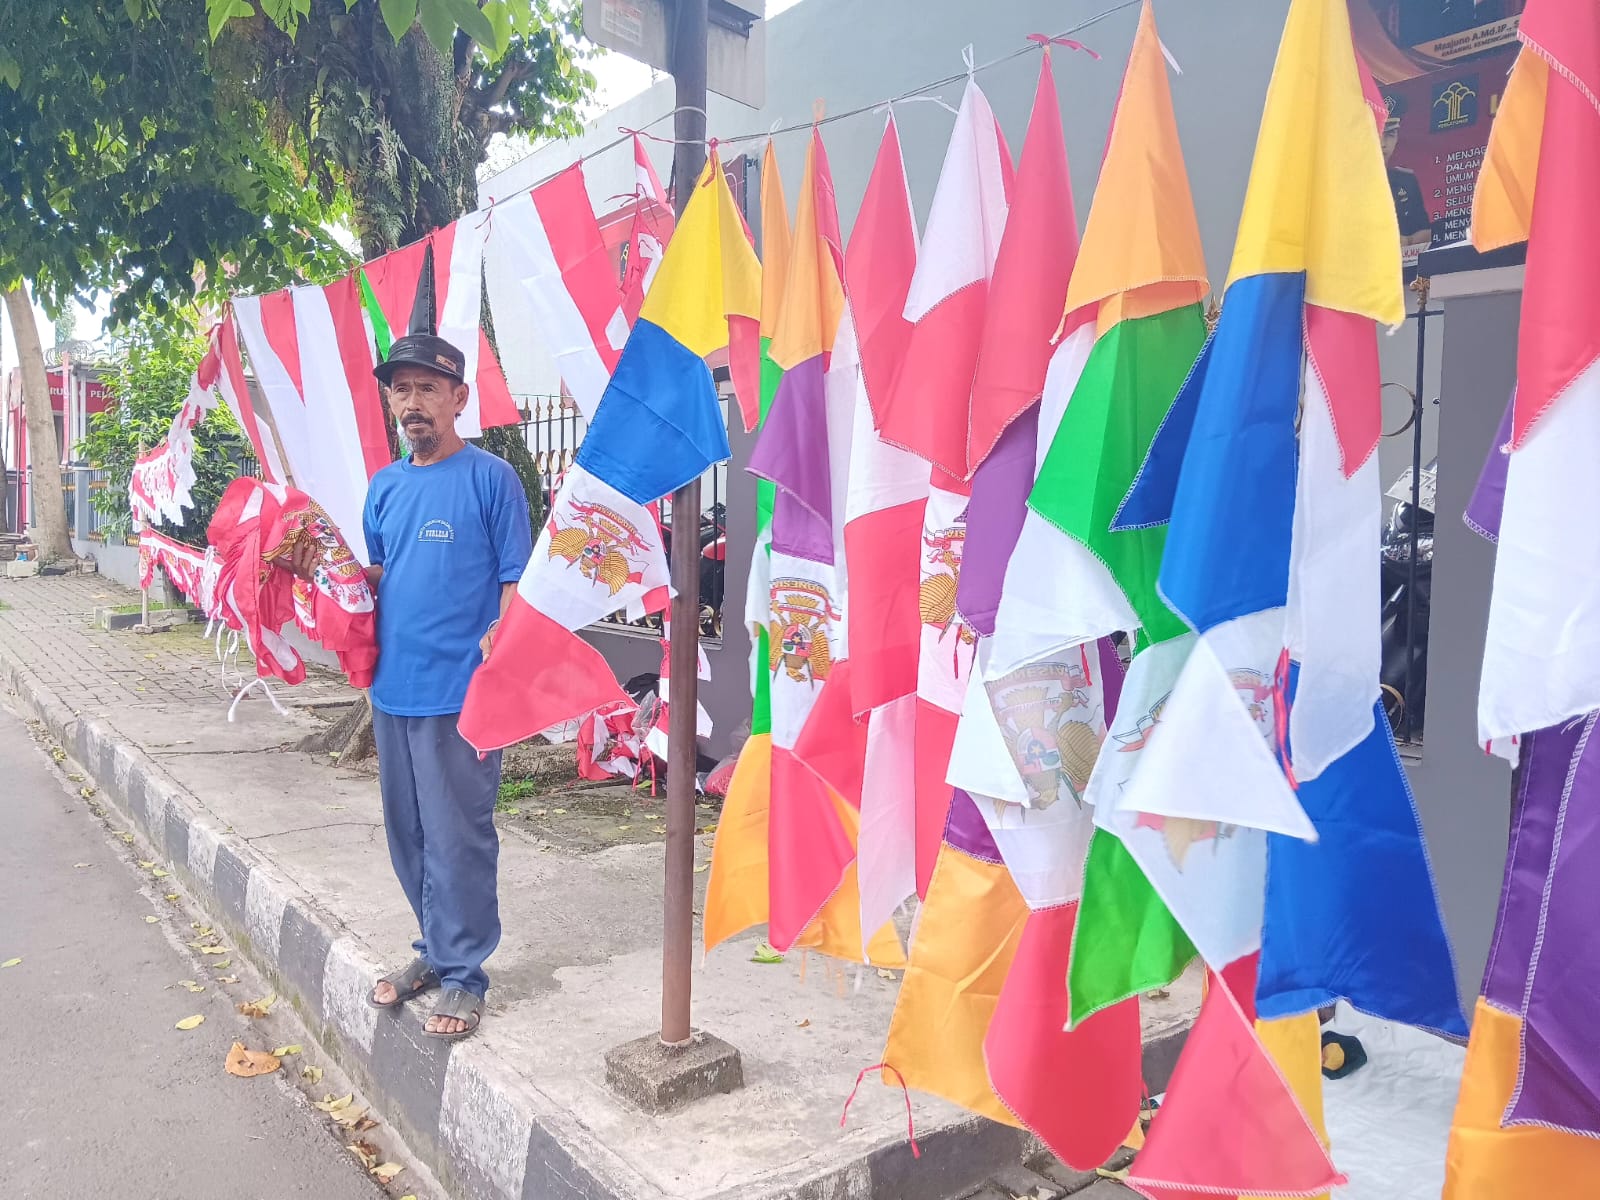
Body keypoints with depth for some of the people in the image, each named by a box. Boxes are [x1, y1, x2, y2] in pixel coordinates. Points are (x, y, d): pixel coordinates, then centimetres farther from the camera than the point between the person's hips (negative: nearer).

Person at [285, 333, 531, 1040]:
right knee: (408, 835, 16)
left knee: (458, 838, 0)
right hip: (393, 689, 7)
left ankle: (463, 975, 15)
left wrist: (497, 646, -20)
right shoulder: (384, 486, 13)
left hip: (459, 694, -7)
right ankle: (435, 950, 33)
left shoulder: (490, 477, -7)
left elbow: (517, 579, -9)